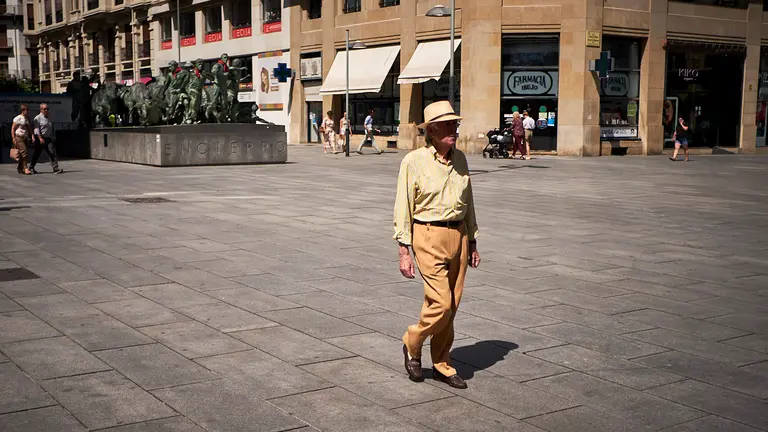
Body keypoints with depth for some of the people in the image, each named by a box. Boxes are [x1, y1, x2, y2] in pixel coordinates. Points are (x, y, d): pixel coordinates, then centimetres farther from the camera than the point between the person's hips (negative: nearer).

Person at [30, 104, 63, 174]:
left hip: (48, 139, 5)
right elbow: (36, 129, -15)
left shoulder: (49, 118, 16)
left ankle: (55, 169, -14)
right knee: (37, 154, 7)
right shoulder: (37, 118, -6)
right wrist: (40, 138, -25)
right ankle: (31, 168, 24)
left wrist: (52, 138, 20)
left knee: (52, 153, -8)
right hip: (40, 139, -5)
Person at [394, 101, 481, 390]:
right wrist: (404, 251, -9)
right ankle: (412, 345, 16)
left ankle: (442, 365, 21)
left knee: (451, 305, 8)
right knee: (441, 303, -11)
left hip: (459, 235, 6)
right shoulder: (414, 161, -8)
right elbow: (403, 208, -6)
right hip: (428, 236, -5)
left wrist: (472, 242, 18)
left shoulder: (460, 159, 9)